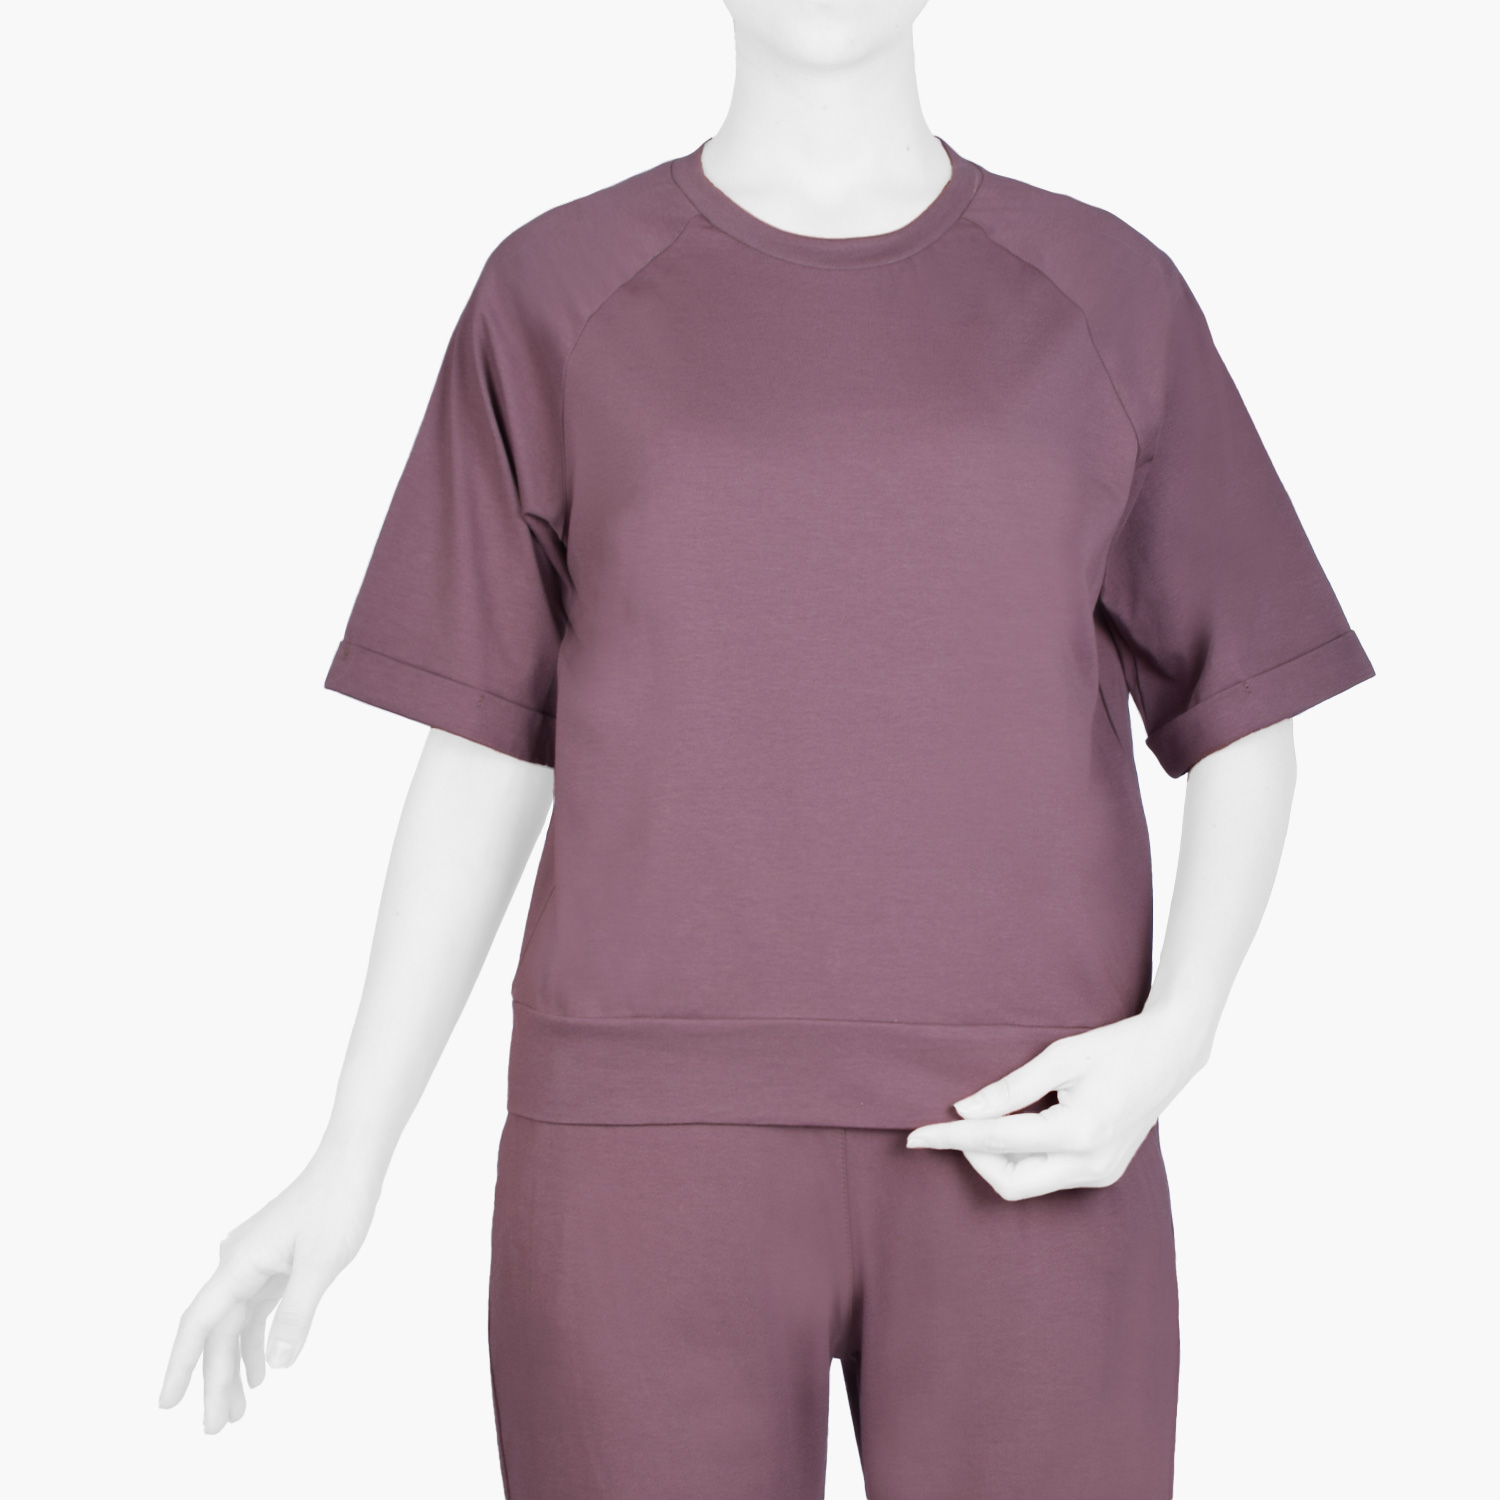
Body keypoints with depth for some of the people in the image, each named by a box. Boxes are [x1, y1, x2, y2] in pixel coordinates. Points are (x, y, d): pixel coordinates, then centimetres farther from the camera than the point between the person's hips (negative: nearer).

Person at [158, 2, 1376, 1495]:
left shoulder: (1108, 295, 6)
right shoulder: (557, 295, 4)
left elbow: (1245, 722, 9)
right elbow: (485, 753, 6)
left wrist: (1171, 1041, -8)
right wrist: (348, 1163, 2)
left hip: (1021, 1159, 1)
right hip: (651, 1152, 0)